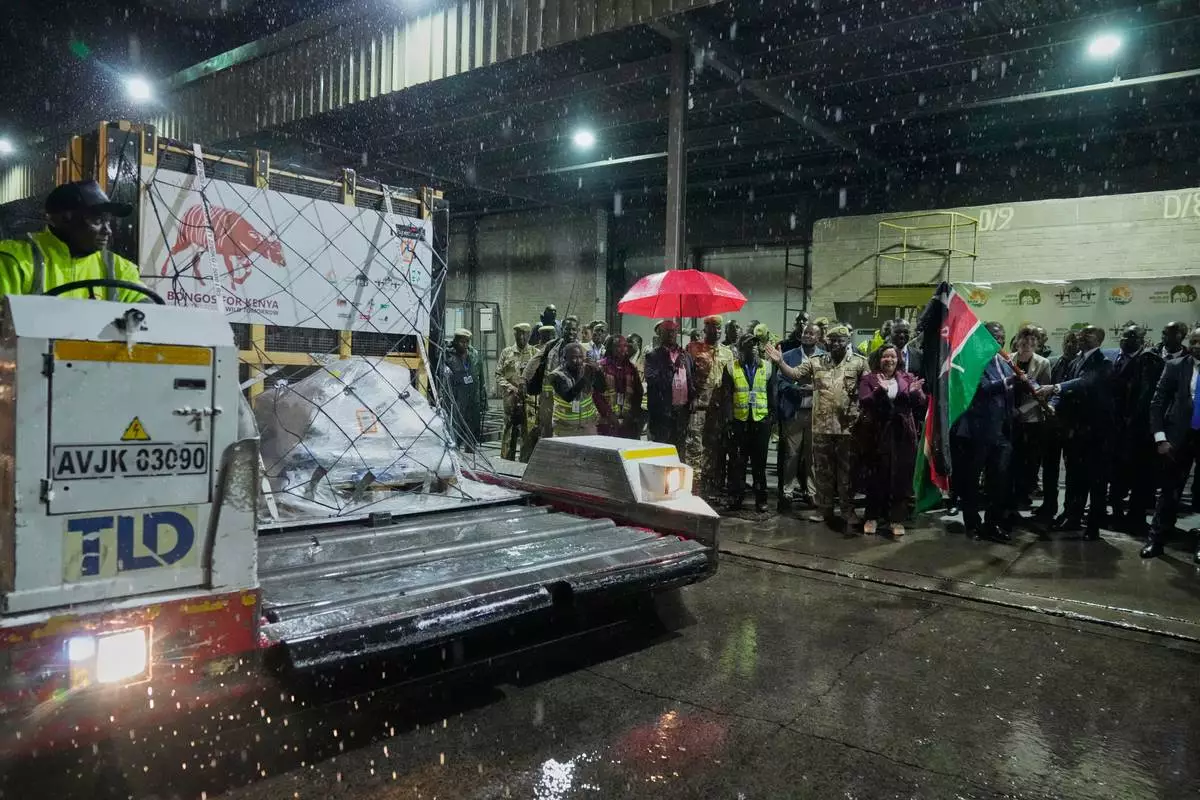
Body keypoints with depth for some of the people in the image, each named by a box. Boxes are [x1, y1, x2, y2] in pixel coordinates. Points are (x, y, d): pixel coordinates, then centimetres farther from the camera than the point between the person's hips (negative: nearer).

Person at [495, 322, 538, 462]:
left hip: (530, 399, -1)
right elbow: (499, 375, 7)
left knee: (529, 432, -3)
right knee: (509, 431, 6)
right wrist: (510, 388, -8)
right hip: (511, 398, 1)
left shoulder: (536, 353, 9)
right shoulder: (506, 352, 11)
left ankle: (525, 463, 4)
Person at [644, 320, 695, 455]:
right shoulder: (653, 356, -1)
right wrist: (671, 368, -18)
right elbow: (651, 379, -14)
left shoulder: (685, 356, 15)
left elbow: (692, 379, 18)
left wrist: (692, 398, 4)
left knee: (680, 448, 12)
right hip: (663, 410, -5)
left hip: (683, 409, 5)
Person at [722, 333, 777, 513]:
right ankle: (736, 497, 13)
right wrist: (729, 418, -7)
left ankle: (761, 499, 15)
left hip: (761, 420, 1)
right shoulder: (731, 368, 3)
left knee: (759, 462, 7)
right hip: (739, 421, -1)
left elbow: (772, 394, 10)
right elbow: (726, 395, 0)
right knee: (737, 462, 4)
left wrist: (772, 416, 3)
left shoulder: (767, 367, 8)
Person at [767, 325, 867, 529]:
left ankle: (848, 510, 15)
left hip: (848, 425, -2)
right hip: (821, 425, 3)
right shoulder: (816, 362, 8)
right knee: (823, 469, 10)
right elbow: (795, 374, 3)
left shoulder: (859, 362, 1)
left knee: (847, 470, 6)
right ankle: (824, 508, 20)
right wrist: (780, 362, -12)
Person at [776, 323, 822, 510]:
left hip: (816, 412, 1)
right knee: (790, 454, 1)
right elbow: (781, 381, 2)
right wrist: (797, 389, -15)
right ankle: (785, 493, 8)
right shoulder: (788, 356, 7)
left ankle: (811, 492, 16)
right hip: (793, 412, -1)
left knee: (813, 454, 6)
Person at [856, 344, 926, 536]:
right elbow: (864, 403, -11)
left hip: (902, 435, 2)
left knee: (901, 477, 2)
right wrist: (880, 390, -26)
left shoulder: (907, 379, 10)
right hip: (876, 435, -2)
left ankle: (897, 519, 11)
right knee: (876, 477, 3)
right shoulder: (868, 379, 4)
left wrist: (914, 393, -18)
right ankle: (872, 517, 16)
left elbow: (920, 404, 2)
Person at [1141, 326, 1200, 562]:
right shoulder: (1176, 366, 2)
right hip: (1180, 436, 0)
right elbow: (1158, 402, 1)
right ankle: (1156, 539, 14)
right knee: (1169, 491, 6)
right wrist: (1160, 438, -7)